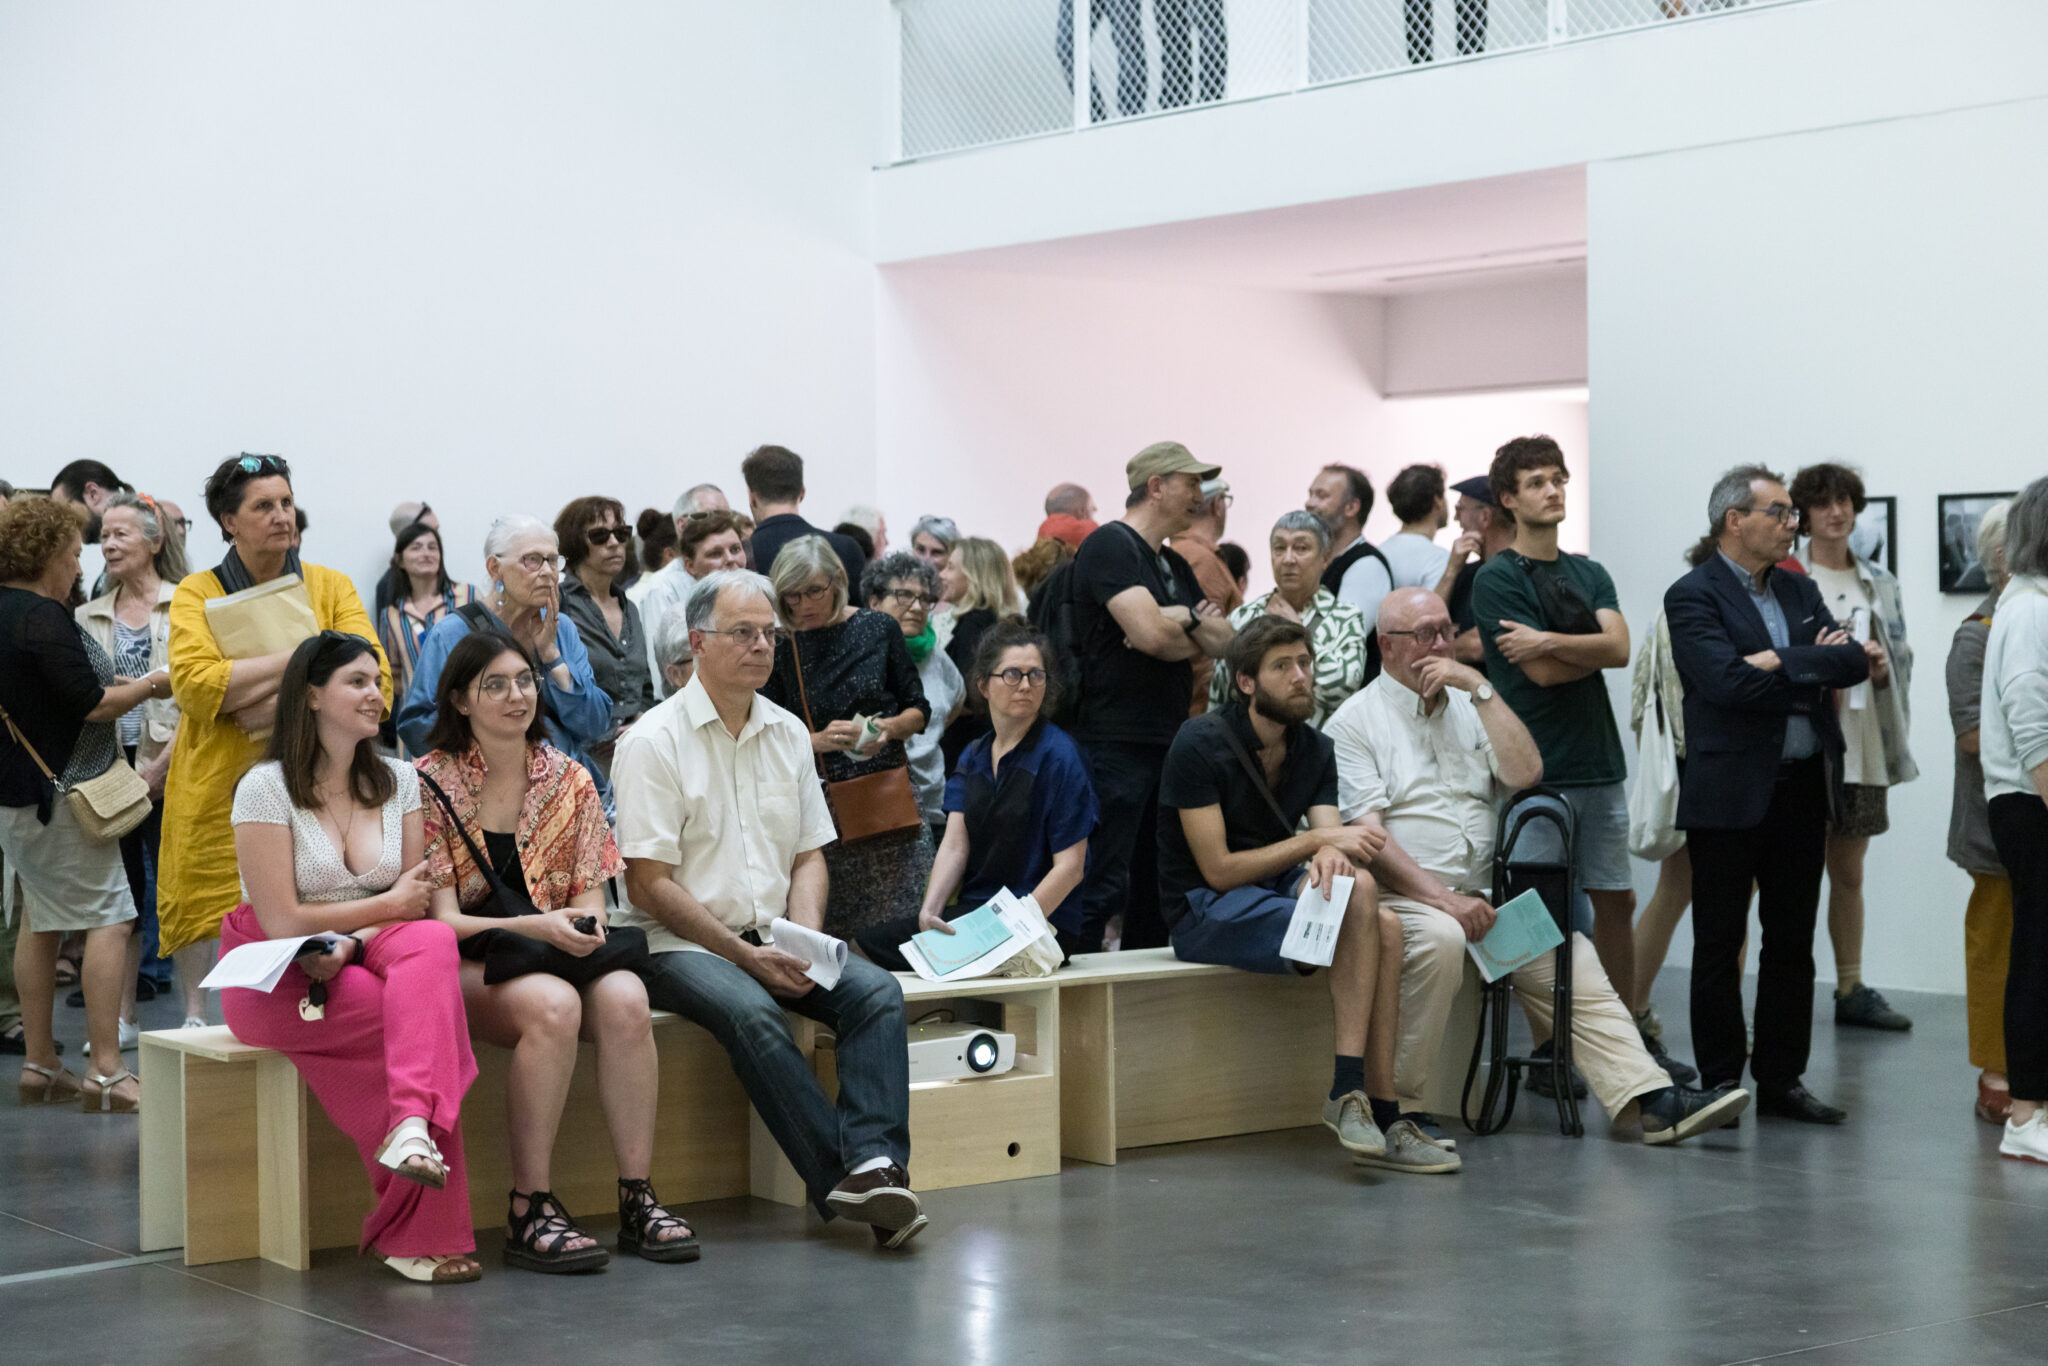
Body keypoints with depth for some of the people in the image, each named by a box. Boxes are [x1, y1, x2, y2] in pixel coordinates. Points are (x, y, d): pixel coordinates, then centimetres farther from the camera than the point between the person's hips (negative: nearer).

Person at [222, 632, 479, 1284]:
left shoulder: (398, 779, 9)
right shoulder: (267, 788, -8)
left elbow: (416, 904, 4)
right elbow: (281, 921, -12)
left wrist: (351, 942, -17)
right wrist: (388, 905, -2)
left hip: (370, 960, 4)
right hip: (278, 978, -4)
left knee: (431, 942, -33)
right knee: (433, 1013, -30)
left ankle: (411, 1126, -51)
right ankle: (425, 1235, -32)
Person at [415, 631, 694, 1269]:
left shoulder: (569, 781, 10)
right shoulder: (431, 783, -4)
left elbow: (591, 897, 7)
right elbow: (441, 918, -10)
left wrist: (585, 928, -18)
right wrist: (531, 927, -26)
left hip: (560, 952, 4)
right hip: (466, 964, -4)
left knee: (625, 997, -29)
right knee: (553, 1004, -36)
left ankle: (637, 1197, -25)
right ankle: (529, 1210, -31)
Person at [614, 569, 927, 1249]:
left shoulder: (789, 734, 13)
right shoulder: (653, 742, -5)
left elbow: (809, 856, 15)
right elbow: (649, 886, -10)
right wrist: (747, 957, -14)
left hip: (774, 941, 6)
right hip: (679, 945, -5)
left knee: (877, 990, -21)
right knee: (752, 1012, -35)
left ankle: (875, 1166, -35)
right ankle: (845, 1179, -32)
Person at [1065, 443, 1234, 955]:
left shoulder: (1174, 565, 20)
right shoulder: (1111, 546, -9)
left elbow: (1224, 641, 14)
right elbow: (1149, 633, -21)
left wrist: (1185, 620, -7)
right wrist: (1198, 627, 1)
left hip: (1167, 741, 9)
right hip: (1114, 744, -9)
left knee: (1157, 891, 13)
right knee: (1101, 888, -12)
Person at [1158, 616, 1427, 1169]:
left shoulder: (1316, 750, 9)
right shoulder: (1202, 745, -12)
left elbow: (1330, 840, -4)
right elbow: (1219, 869, -16)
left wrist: (1330, 856, -29)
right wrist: (1315, 841, -18)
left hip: (1276, 895, 7)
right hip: (1203, 913, -7)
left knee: (1385, 926, -24)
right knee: (1359, 893, -28)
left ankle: (1368, 1106, -26)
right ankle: (1350, 1095, -27)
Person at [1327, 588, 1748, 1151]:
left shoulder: (1469, 705, 20)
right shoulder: (1356, 721, 2)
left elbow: (1525, 773, 2)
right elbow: (1368, 834, -10)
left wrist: (1479, 686, -2)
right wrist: (1444, 899, -20)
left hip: (1484, 892, 6)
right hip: (1403, 893, -6)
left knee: (1573, 961, -12)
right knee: (1439, 938, -36)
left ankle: (1655, 1102, -18)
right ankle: (1399, 1104, -26)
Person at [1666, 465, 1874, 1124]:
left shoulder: (1799, 590, 14)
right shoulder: (1693, 596, -7)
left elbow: (1856, 661, 2)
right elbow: (1729, 681, -21)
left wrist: (1784, 663, -14)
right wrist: (1817, 670, -10)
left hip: (1802, 787, 6)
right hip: (1730, 792, -6)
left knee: (1792, 942, 10)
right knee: (1719, 945, 3)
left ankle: (1781, 1079, 19)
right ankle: (1719, 1086, 11)